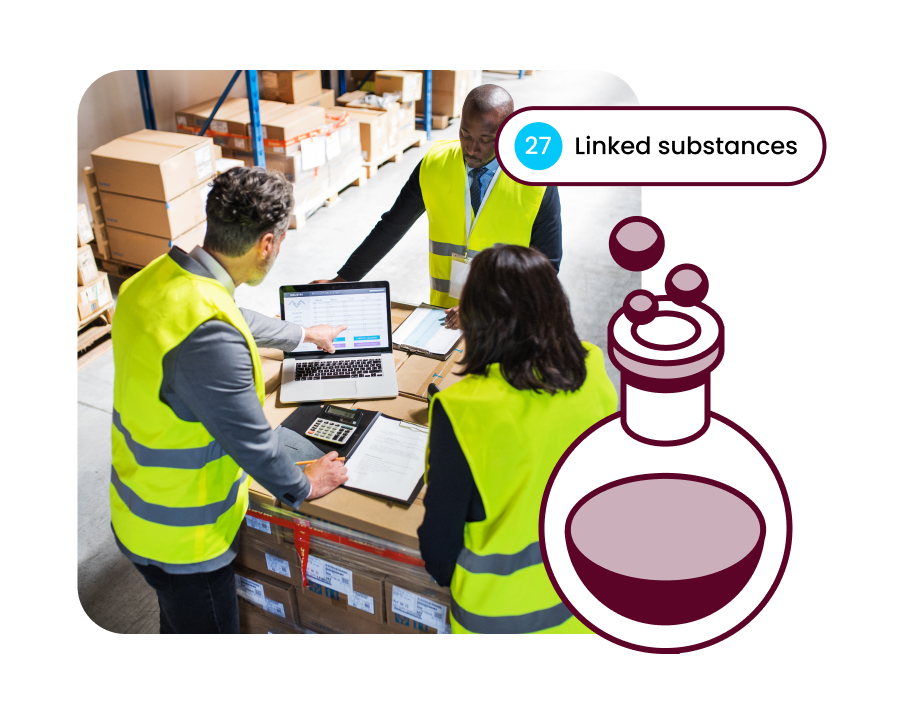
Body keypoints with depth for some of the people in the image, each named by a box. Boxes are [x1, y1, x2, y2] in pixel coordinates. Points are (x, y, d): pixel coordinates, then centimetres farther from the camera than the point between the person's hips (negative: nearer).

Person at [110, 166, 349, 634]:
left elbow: (238, 322, 14)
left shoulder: (162, 274, -6)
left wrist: (305, 335, 30)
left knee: (179, 621, 31)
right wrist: (304, 487, -5)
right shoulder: (209, 336, -37)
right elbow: (252, 441, -25)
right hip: (182, 539, -8)